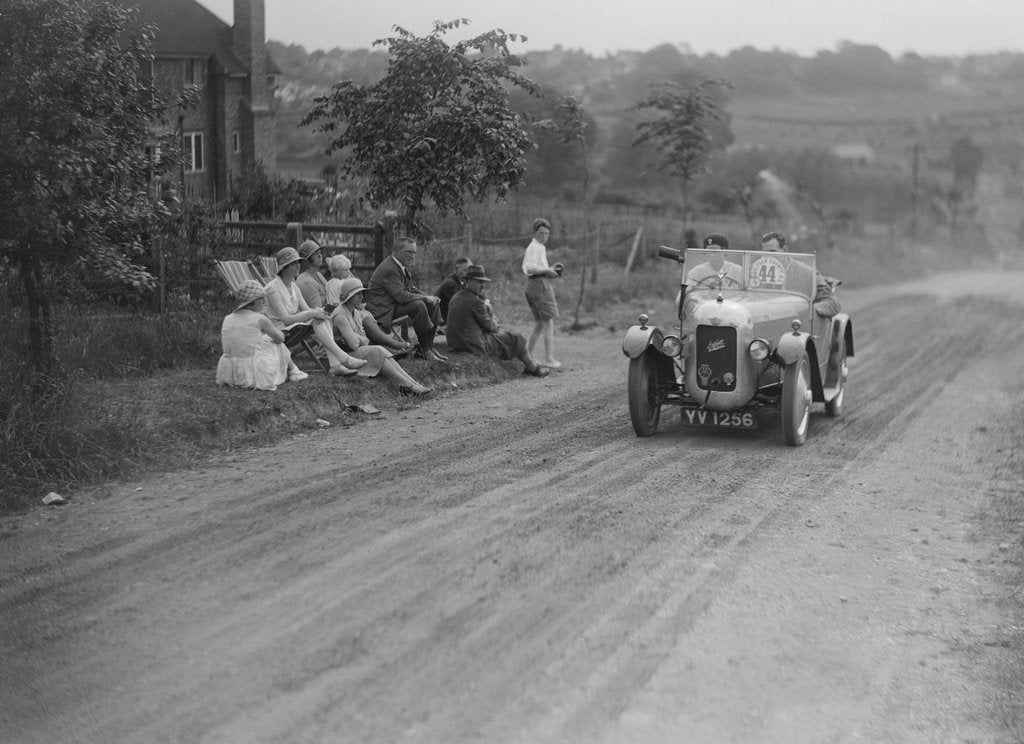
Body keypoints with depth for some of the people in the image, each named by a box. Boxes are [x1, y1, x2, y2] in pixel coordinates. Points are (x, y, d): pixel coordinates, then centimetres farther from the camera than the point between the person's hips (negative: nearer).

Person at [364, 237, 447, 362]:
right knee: (418, 305, -30)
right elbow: (401, 296, -29)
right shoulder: (389, 269, -22)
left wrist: (429, 297, -1)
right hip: (383, 309, -10)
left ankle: (428, 346, -1)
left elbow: (411, 288, 17)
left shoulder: (401, 266, 10)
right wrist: (426, 298, -20)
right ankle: (424, 349, -23)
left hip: (395, 303, 10)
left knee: (434, 304, 1)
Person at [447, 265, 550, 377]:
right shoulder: (475, 301, -22)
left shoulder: (456, 297, 8)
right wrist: (496, 327, 9)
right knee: (516, 338, 6)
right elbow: (489, 326, -10)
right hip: (475, 346, -10)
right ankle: (533, 368, 25)